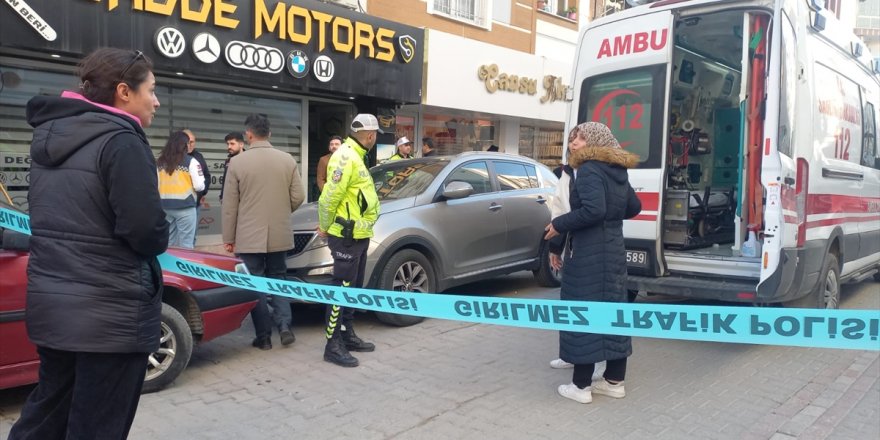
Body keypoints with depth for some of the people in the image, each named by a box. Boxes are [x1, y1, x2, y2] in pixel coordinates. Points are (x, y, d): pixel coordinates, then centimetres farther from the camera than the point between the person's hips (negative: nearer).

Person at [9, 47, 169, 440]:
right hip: (110, 311, -8)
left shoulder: (49, 136, 10)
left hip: (51, 302, 8)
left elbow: (52, 215, 16)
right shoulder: (121, 141, -17)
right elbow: (147, 230, -22)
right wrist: (158, 242, -2)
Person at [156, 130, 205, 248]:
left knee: (168, 242, 15)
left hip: (165, 207, 5)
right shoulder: (191, 161, -7)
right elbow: (199, 186, -11)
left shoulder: (159, 162, 6)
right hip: (185, 207, -5)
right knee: (185, 245, 2)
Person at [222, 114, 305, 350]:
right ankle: (285, 325, 5)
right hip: (280, 235, 3)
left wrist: (228, 238, 3)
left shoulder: (237, 162, -8)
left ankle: (263, 336, 10)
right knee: (278, 279, 17)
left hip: (249, 236, -3)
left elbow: (229, 205, -5)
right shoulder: (288, 160, -1)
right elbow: (298, 197, 1)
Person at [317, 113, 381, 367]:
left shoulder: (356, 157, 16)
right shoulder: (346, 157, -18)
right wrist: (325, 227, -8)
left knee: (353, 288, 17)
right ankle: (333, 346, 3)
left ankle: (348, 335, 29)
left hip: (359, 235, 10)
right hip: (346, 236, -10)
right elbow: (329, 197, -21)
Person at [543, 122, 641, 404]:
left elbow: (592, 210, -25)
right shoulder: (618, 172, 13)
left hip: (590, 253, -9)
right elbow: (634, 207, 21)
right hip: (614, 248, 9)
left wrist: (559, 224, -15)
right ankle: (615, 381, 22)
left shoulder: (589, 170, -13)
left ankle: (580, 386, 6)